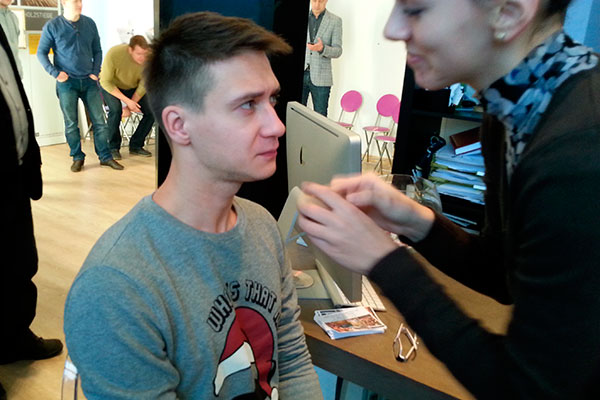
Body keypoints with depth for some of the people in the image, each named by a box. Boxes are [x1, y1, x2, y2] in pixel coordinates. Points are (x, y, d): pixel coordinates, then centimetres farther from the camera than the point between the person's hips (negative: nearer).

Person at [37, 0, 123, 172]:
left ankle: (105, 156, 11)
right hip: (67, 82, -2)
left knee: (99, 120, 1)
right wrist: (55, 73, -9)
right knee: (71, 124, 3)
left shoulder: (89, 23, 6)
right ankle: (78, 158, 16)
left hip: (89, 81, 2)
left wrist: (96, 71, 1)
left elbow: (97, 50, 13)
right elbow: (41, 53, 2)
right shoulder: (52, 26, -3)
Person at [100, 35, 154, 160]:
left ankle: (136, 145, 4)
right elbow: (106, 82, -25)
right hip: (111, 85, -3)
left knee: (151, 111, -15)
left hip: (133, 87, 3)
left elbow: (143, 86, -16)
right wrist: (127, 101, -33)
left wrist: (129, 106, -23)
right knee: (116, 109, -30)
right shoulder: (114, 54, -34)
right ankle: (113, 147, -10)